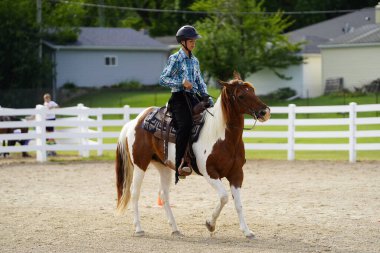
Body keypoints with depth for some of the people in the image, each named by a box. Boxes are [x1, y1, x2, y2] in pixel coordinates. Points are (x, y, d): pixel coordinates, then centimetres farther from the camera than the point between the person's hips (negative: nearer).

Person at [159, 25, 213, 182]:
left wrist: (206, 97, 5)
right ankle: (180, 165, -32)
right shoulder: (175, 59, 0)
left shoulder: (194, 60, 19)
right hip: (179, 98, -7)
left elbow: (200, 82, 22)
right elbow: (163, 79, -5)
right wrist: (181, 83, -17)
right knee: (185, 125, -28)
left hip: (193, 98, 7)